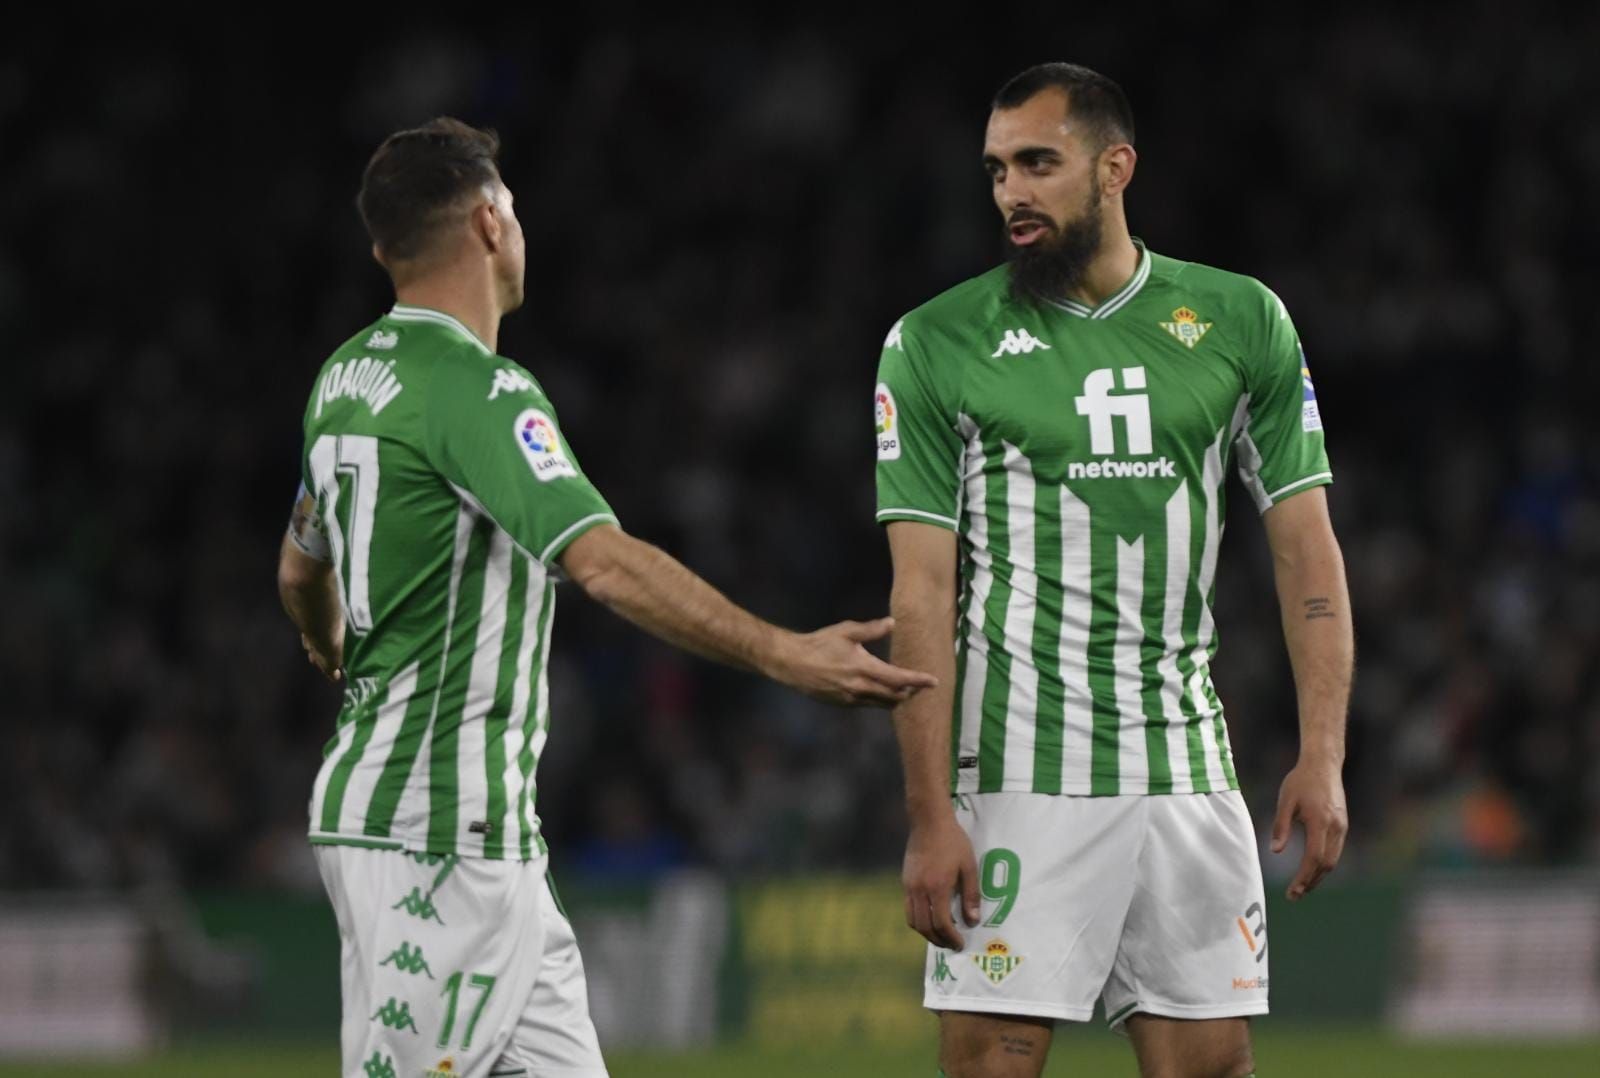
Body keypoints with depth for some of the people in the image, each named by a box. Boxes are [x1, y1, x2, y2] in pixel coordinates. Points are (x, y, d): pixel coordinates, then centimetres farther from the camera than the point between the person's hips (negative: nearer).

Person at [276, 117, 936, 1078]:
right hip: (436, 830, -10)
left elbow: (302, 572, 29)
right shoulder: (475, 390, -16)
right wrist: (782, 653, -32)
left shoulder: (348, 378, 13)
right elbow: (604, 562, -28)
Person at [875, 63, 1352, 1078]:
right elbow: (924, 593, -2)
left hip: (1186, 763, 2)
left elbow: (1306, 546, 8)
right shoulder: (934, 345, 1)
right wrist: (931, 816, -9)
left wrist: (1324, 755, -3)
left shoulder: (1242, 321, 7)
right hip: (1015, 775, -2)